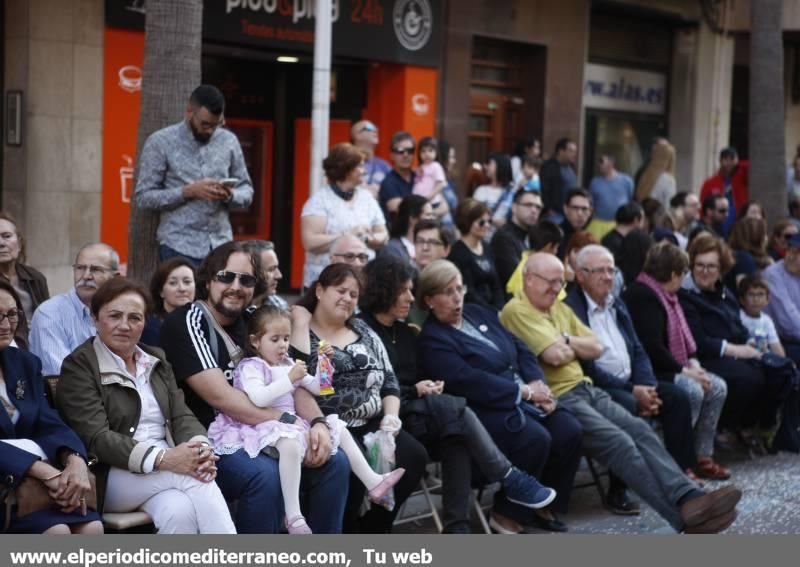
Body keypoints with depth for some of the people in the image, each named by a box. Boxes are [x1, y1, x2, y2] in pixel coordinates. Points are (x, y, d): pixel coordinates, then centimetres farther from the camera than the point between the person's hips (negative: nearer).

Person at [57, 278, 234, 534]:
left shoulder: (156, 360, 18)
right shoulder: (79, 365, -2)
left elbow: (182, 416, 9)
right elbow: (96, 438, -13)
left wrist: (201, 449, -16)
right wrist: (162, 459, -26)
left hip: (164, 473, 5)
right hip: (112, 476, -5)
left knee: (179, 510, -31)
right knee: (196, 479, -29)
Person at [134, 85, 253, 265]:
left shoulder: (229, 141, 8)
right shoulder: (160, 142, -1)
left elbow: (247, 191, 14)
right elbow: (143, 196, -5)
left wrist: (230, 195, -9)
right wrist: (188, 191, -16)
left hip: (221, 245, 3)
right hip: (179, 247, -3)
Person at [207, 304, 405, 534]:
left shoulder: (288, 364, 18)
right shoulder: (250, 367, -5)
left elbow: (316, 389, 20)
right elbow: (258, 398, -23)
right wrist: (289, 379, -24)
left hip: (292, 423, 9)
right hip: (266, 427, -9)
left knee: (340, 430, 6)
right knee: (290, 444, -40)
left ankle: (373, 483, 7)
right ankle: (293, 516, -41)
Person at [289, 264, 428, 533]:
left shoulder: (363, 331, 19)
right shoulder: (298, 333, 1)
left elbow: (389, 380, 16)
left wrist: (391, 415, 3)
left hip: (372, 424, 6)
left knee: (414, 456, -17)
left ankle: (372, 528, 0)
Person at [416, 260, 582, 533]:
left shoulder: (478, 313, 17)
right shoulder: (432, 341, -7)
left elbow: (521, 350, 15)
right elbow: (470, 382, -18)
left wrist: (537, 384, -4)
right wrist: (524, 391, -17)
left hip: (523, 397, 8)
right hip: (486, 410, -8)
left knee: (569, 430, -14)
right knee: (535, 438, -30)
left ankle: (545, 506, 3)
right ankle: (508, 514, -11)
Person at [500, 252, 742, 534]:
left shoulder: (560, 308, 22)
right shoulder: (516, 310, -7)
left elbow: (595, 348, 16)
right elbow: (554, 355, -17)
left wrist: (566, 341, 0)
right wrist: (574, 348, 5)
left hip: (585, 389, 9)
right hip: (556, 399, -9)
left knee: (639, 429, -16)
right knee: (619, 442, -25)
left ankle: (689, 498, -29)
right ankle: (685, 515, -29)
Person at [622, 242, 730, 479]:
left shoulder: (665, 295, 17)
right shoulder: (642, 296, -18)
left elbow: (681, 335, 21)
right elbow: (651, 346, -25)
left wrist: (693, 362, 3)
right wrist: (683, 370, -19)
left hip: (672, 368, 11)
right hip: (651, 372, -11)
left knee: (717, 387, -1)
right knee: (693, 391, -28)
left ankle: (702, 455, 1)